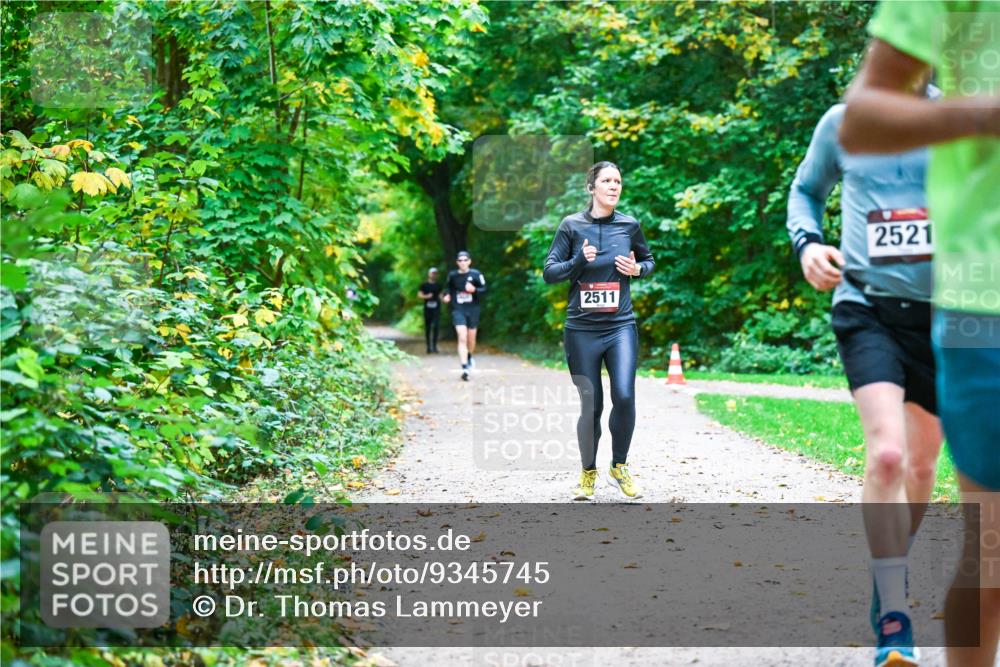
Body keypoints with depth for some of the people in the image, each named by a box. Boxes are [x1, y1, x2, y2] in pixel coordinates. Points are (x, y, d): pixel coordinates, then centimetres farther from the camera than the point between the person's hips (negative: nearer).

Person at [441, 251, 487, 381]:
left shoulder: (475, 274, -6)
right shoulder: (452, 275, -1)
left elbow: (484, 289, -1)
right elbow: (448, 287, 17)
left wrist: (474, 290, -20)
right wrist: (447, 295, -3)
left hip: (473, 310, 1)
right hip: (458, 310, -1)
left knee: (471, 338, 14)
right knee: (462, 338, -15)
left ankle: (469, 357, 46)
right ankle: (465, 368, -19)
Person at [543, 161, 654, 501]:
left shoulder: (629, 225, 5)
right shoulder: (571, 225, 0)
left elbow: (648, 260, 21)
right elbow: (549, 272, 1)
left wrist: (637, 268, -1)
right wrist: (579, 261, -16)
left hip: (621, 326, 1)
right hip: (581, 329, -1)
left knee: (624, 396, -14)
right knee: (590, 405, 3)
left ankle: (619, 468, 7)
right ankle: (588, 473, 23)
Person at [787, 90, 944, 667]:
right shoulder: (842, 122, 3)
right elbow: (807, 190, 19)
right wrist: (807, 242, -1)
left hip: (943, 311, 2)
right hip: (868, 308, -2)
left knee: (921, 464, 16)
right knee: (886, 453, -21)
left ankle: (893, 572, 43)